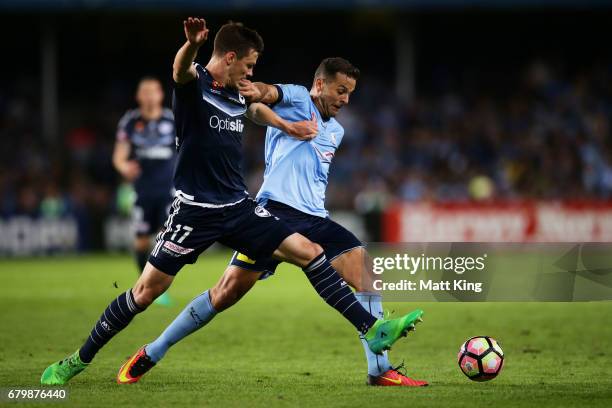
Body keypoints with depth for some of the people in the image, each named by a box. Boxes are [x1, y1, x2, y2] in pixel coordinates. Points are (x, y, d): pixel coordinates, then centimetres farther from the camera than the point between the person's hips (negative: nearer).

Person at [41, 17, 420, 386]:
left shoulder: (237, 96, 10)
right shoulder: (195, 84, -12)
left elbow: (256, 109, 36)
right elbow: (181, 70, -38)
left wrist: (289, 126, 27)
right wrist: (192, 44, -60)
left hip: (239, 207, 6)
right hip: (195, 209, -6)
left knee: (310, 252, -4)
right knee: (147, 290, -5)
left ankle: (371, 329, -1)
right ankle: (79, 360, 9)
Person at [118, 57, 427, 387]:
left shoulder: (335, 131, 24)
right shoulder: (297, 99, 1)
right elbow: (274, 94, -23)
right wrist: (259, 91, -44)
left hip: (315, 219, 7)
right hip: (275, 211, -7)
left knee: (366, 272, -9)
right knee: (228, 290, -10)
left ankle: (379, 370, -7)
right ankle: (150, 355, 2)